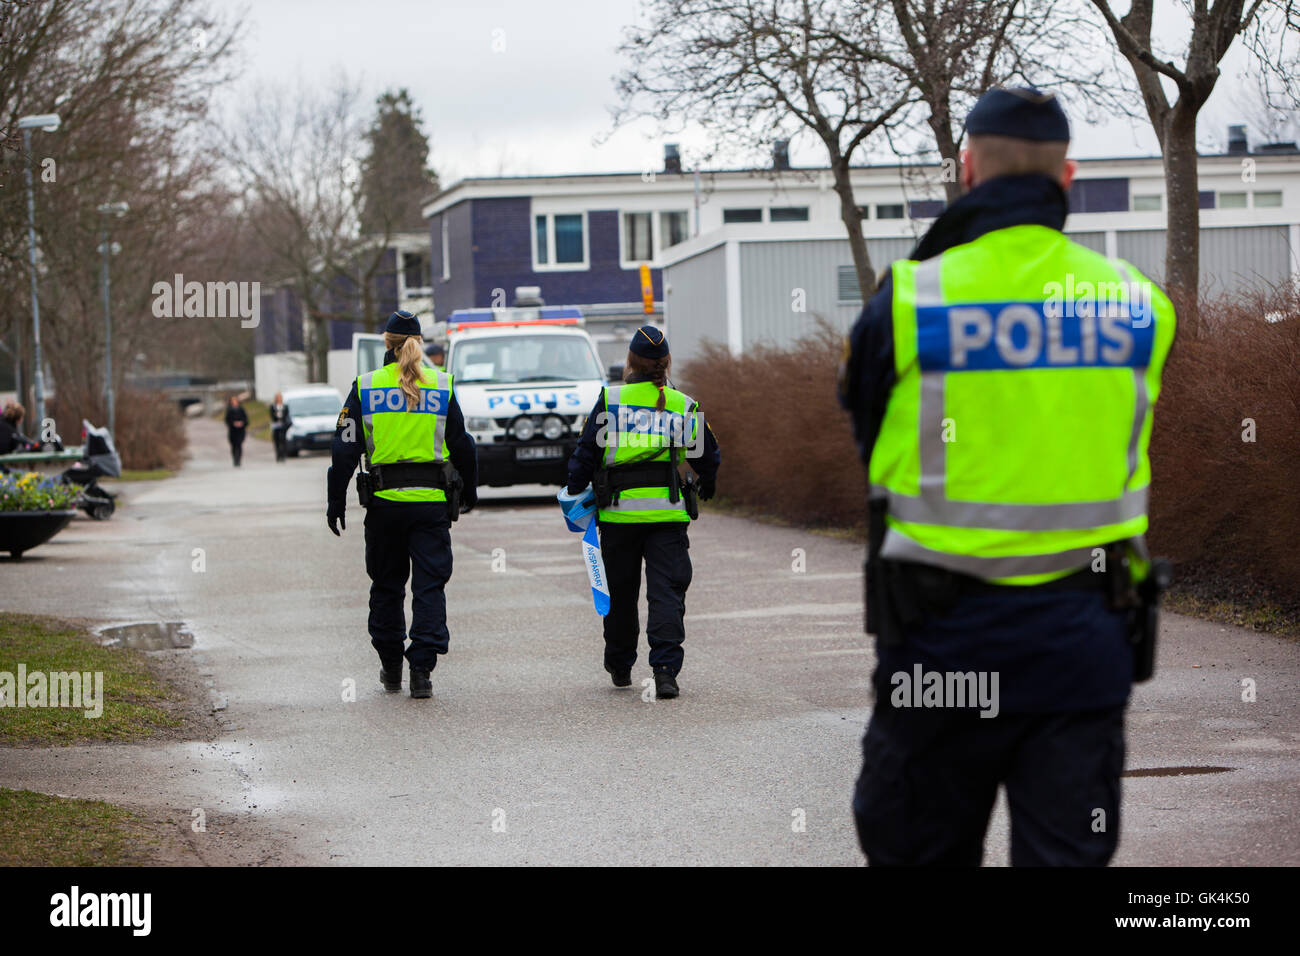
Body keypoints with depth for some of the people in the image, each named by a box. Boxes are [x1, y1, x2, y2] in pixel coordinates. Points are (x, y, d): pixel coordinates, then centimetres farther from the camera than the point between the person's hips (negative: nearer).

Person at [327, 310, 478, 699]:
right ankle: (422, 670, -7)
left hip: (385, 501, 0)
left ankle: (391, 667, 21)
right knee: (430, 585, 3)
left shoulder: (365, 388, 0)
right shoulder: (443, 387, 3)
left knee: (386, 584, 13)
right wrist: (469, 493, 23)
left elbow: (346, 449, -1)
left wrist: (336, 502, 5)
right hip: (433, 502, 0)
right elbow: (462, 447, 9)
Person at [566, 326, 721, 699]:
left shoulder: (610, 400, 1)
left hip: (618, 510, 0)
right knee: (667, 592, -1)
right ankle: (665, 671, -14)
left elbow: (586, 452, 1)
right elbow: (707, 457, 15)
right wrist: (707, 487, 35)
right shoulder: (684, 406, 5)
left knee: (621, 592, 14)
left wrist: (576, 493, 13)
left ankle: (620, 667, 28)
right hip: (667, 512, 0)